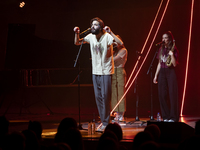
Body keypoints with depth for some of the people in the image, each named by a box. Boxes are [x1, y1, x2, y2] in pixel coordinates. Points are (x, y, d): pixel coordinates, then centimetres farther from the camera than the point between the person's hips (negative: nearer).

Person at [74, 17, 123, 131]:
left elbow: (121, 43, -29)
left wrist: (110, 32, -34)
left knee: (105, 96, -5)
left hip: (106, 71, -6)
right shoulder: (91, 37, 3)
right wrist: (77, 34, -3)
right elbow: (77, 43, 15)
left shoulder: (107, 36, -14)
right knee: (98, 97, 9)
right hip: (96, 71, 6)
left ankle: (105, 123, 2)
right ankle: (103, 121, 19)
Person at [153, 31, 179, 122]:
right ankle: (166, 116, 9)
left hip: (170, 72, -5)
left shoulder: (173, 50, -3)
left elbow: (174, 64, -10)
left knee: (172, 95, -6)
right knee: (162, 95, 2)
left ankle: (173, 117, -2)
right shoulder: (161, 49, 13)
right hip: (162, 72, 6)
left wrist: (172, 55, -24)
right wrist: (156, 75, 15)